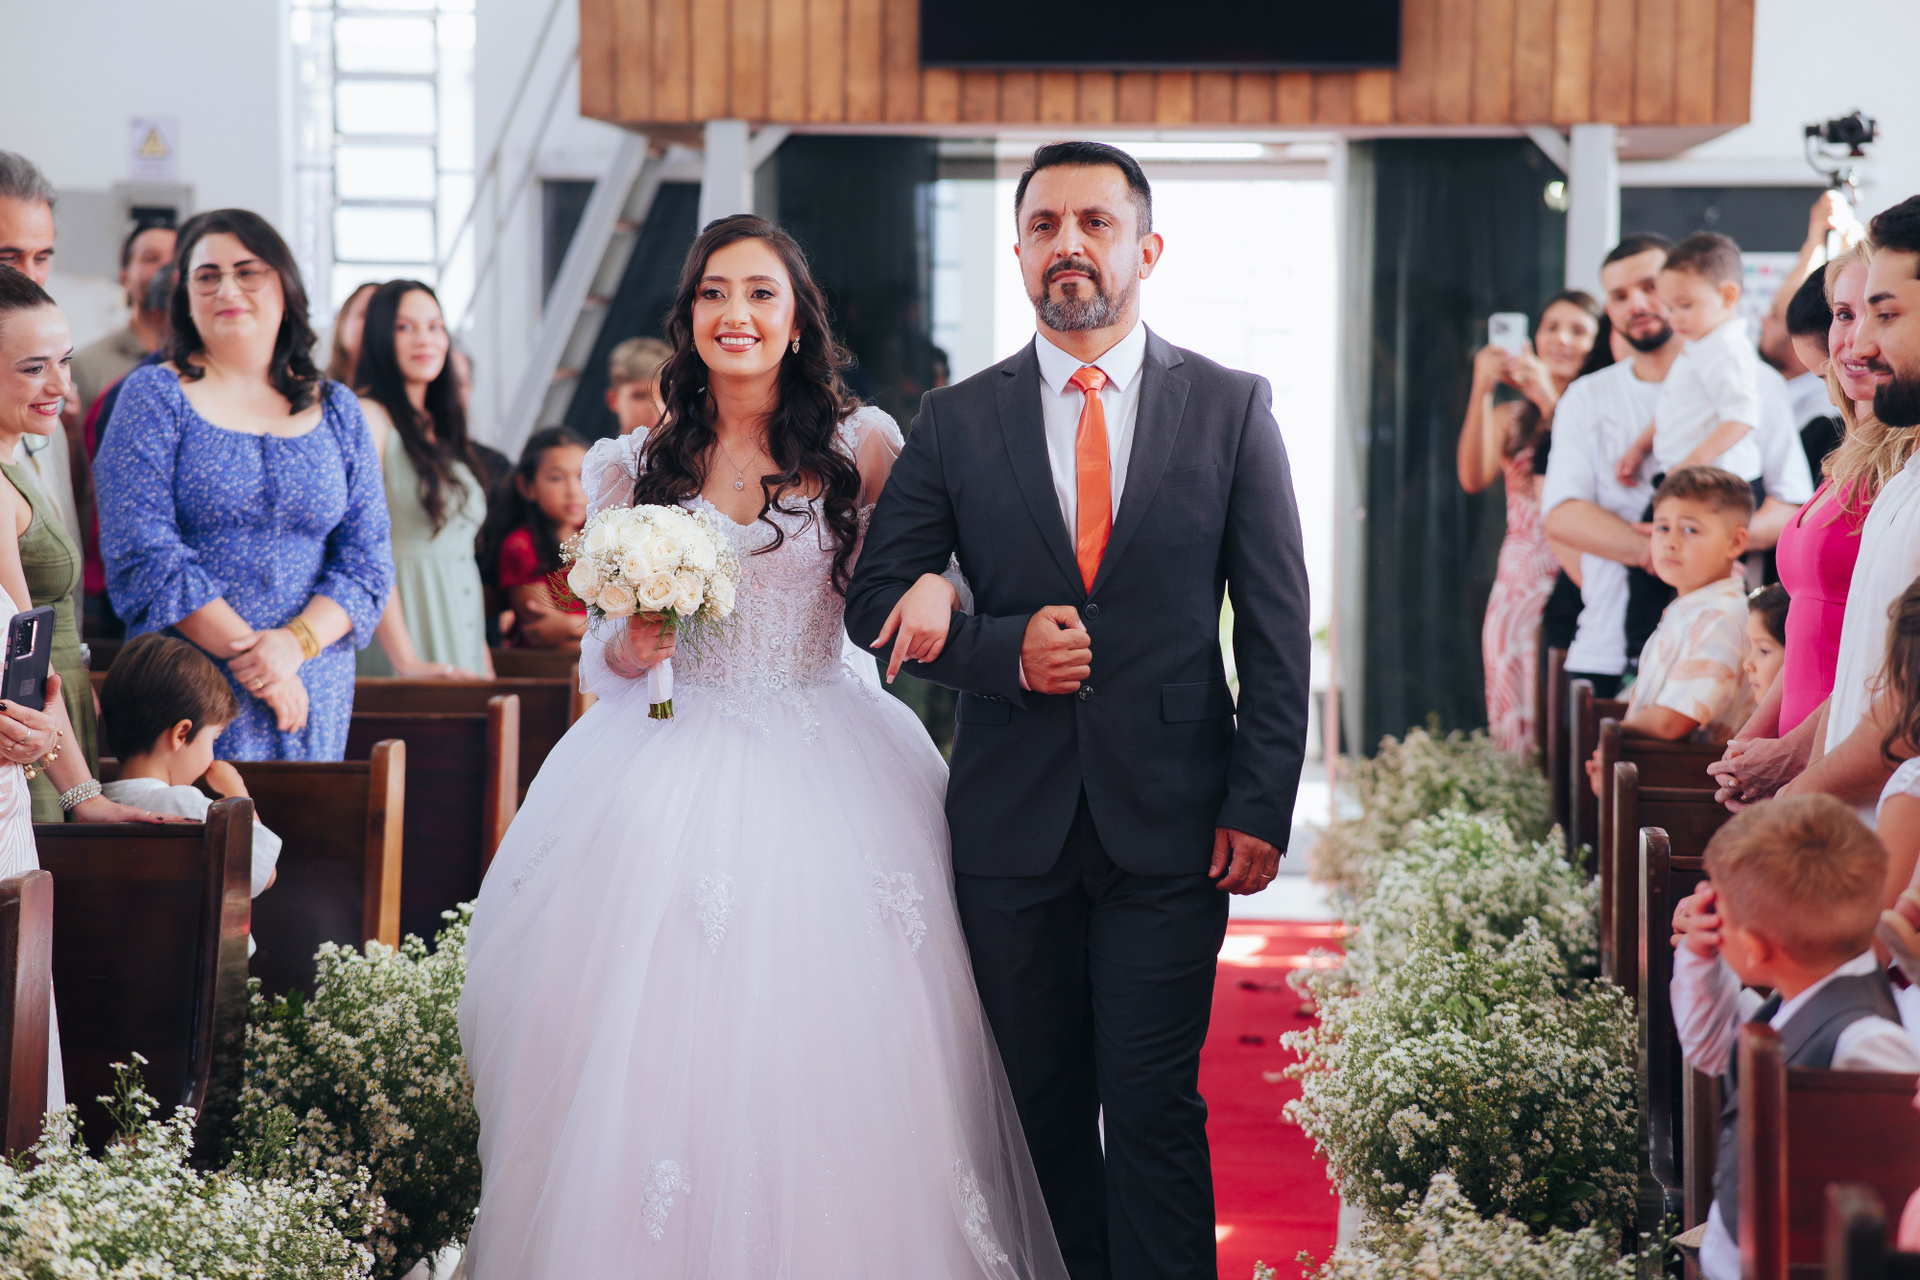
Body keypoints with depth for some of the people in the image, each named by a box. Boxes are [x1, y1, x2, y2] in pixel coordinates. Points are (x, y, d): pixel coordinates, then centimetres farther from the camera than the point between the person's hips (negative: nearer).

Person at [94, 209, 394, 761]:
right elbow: (141, 554, -9)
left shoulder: (337, 411, 11)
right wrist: (249, 654, -15)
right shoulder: (154, 397, 1)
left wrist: (296, 643, -13)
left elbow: (367, 561, 5)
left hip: (314, 690, 3)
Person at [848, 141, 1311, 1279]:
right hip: (1013, 822, 2)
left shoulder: (1232, 408, 3)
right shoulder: (957, 421, 6)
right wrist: (1003, 649, -11)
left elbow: (1277, 625, 2)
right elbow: (878, 600, 7)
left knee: (1156, 1106, -4)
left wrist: (1262, 803, -6)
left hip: (1171, 824, -2)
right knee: (1044, 1103, 9)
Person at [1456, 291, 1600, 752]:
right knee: (1514, 726, 0)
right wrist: (1481, 390, -10)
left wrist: (1551, 402, -16)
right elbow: (1473, 477, -2)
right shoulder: (1510, 417, 14)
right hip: (1518, 585, 3)